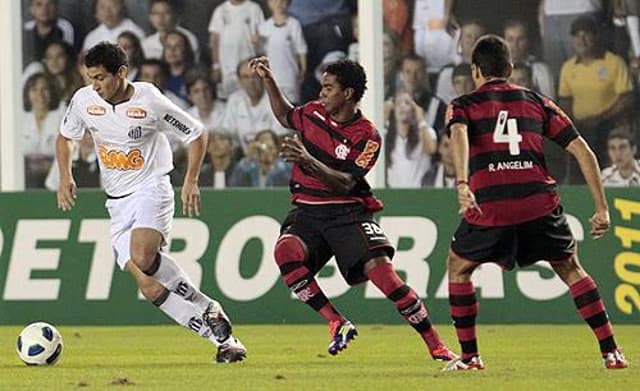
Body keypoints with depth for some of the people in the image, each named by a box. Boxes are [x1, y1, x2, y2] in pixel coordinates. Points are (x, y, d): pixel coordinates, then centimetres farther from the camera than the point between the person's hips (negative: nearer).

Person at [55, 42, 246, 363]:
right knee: (150, 287, -7)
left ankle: (209, 311, -14)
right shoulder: (84, 100, -2)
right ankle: (221, 337, 1)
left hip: (151, 188, -5)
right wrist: (65, 176, 2)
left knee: (142, 259, -33)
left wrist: (191, 181, -11)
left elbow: (196, 134, -2)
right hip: (117, 202, 5)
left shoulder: (150, 102, -14)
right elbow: (65, 137, 18)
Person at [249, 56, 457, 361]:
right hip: (307, 211, 4)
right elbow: (285, 116, 32)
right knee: (286, 252, -29)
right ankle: (337, 324, -22)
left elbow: (344, 184, -19)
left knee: (381, 269, -21)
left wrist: (308, 161, -32)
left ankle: (436, 346, -12)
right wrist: (268, 80, 22)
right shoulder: (313, 113, 8)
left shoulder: (366, 137, -9)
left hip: (348, 212, -4)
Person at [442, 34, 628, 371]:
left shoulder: (464, 105, 15)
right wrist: (602, 208, 16)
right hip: (539, 201, 2)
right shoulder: (537, 102, 21)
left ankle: (470, 357, 18)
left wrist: (462, 184, -25)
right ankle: (611, 352, 10)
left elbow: (459, 135, -10)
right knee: (570, 269, 18)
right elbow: (583, 152, 15)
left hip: (489, 204, -2)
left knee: (458, 267, 22)